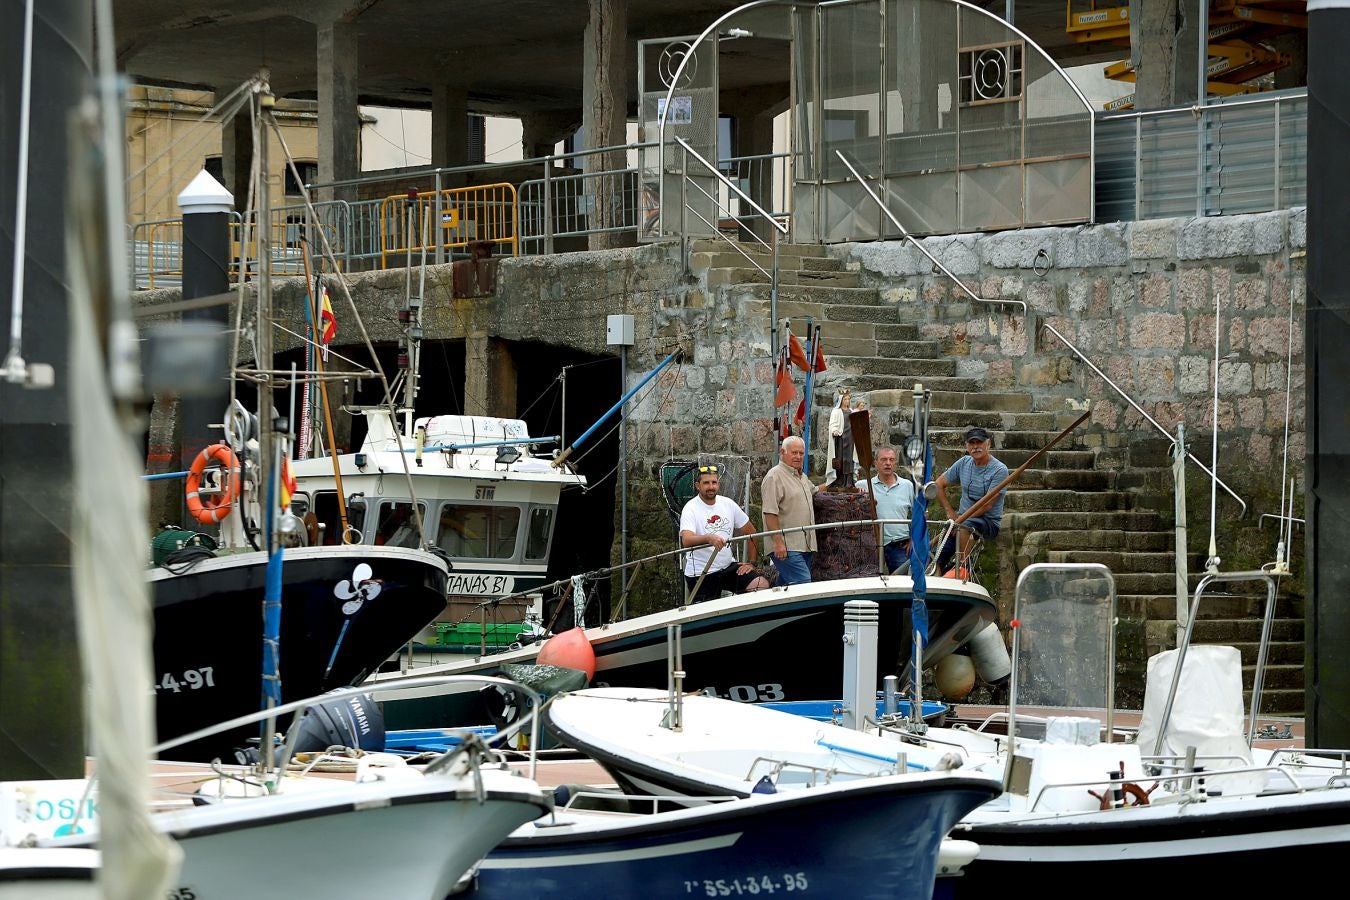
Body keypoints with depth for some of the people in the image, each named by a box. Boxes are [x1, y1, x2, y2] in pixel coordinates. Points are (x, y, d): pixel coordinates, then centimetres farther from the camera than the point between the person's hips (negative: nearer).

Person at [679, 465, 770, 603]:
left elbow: (750, 533, 15)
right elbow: (686, 541, -29)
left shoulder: (728, 504, 5)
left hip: (728, 567, 4)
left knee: (762, 585, -16)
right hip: (700, 574, -4)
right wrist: (709, 538, -47)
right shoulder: (691, 509, -11)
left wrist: (751, 563, 6)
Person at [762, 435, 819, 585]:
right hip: (786, 547, -9)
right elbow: (770, 513, -16)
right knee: (804, 583, -19)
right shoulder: (775, 476, -9)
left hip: (805, 545, 9)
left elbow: (813, 490, 42)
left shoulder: (802, 477, 20)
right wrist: (778, 542, -22)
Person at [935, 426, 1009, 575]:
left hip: (989, 522, -6)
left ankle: (962, 568, -34)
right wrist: (950, 512, 8)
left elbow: (986, 505, -17)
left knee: (964, 526, -40)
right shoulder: (964, 463, 7)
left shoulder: (999, 470, -11)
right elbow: (939, 484, 18)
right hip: (962, 517, 6)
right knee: (936, 558, -18)